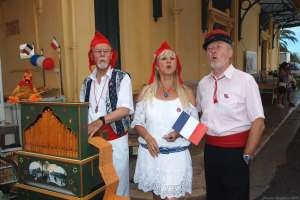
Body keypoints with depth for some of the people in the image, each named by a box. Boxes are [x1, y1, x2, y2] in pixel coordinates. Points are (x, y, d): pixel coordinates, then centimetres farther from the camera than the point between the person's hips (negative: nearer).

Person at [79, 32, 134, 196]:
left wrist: (100, 121, -26)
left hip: (115, 140, -4)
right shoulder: (87, 82, 9)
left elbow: (125, 109, -15)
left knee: (117, 185, 5)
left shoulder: (122, 78, -5)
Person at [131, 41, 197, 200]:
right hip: (150, 152, 2)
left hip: (176, 155, -1)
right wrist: (147, 137, -14)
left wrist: (179, 133, -17)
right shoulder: (146, 92, 3)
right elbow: (137, 122, 4)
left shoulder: (186, 93, 1)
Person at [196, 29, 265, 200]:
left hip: (235, 150, -5)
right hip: (210, 149, 5)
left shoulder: (245, 80, -13)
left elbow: (258, 123, -14)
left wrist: (246, 157, -12)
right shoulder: (203, 83, 4)